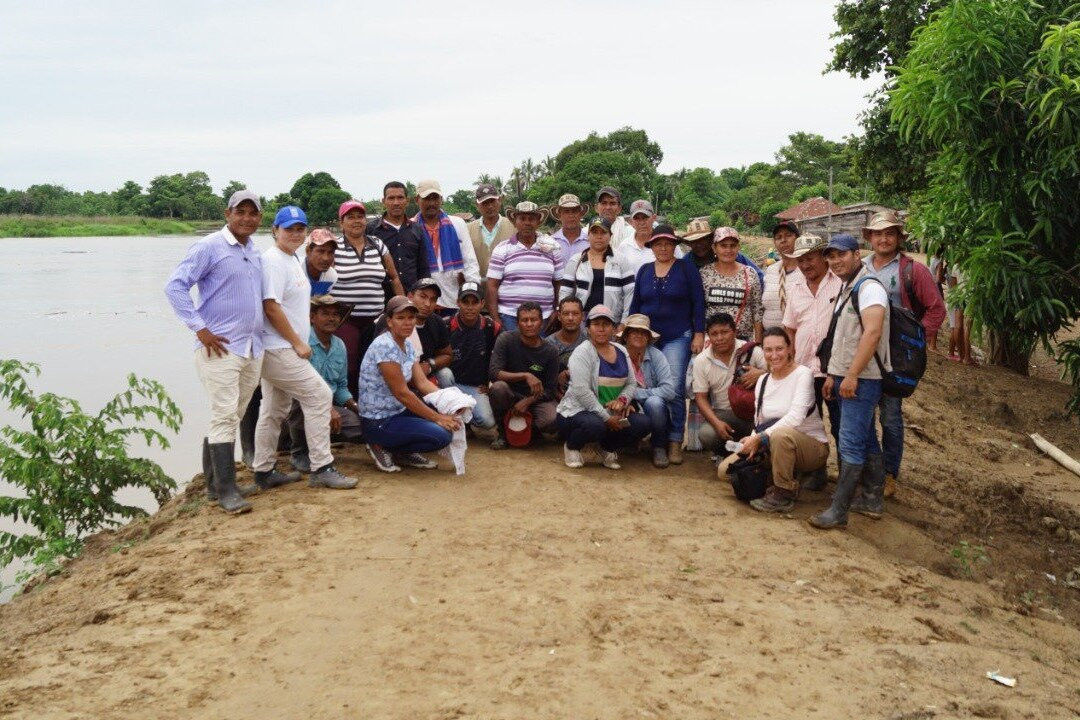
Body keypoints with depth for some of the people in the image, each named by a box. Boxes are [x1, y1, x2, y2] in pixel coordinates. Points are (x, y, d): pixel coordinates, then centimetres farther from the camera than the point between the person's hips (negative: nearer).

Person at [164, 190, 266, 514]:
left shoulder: (255, 252, 14)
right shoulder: (209, 247, -7)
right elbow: (175, 286, -12)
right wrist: (200, 329, -16)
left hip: (253, 348, 7)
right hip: (221, 348, -7)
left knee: (232, 418, 13)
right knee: (225, 417, -8)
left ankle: (214, 483, 23)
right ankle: (225, 490, -3)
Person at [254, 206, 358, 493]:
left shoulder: (294, 260, 16)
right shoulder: (273, 260, -14)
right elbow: (271, 307, -20)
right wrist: (298, 343, -16)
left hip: (281, 349, 10)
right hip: (278, 348, -10)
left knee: (274, 410, 14)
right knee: (319, 395, -11)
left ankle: (264, 471, 23)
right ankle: (321, 468, -7)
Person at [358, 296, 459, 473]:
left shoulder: (407, 345, 8)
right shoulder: (385, 346, -21)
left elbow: (423, 382, 4)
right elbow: (402, 393, -21)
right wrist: (438, 418, -19)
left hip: (399, 412, 9)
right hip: (378, 423, -9)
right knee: (442, 435, -22)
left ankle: (404, 453, 8)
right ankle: (382, 447, -4)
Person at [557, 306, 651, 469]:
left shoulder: (621, 352, 10)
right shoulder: (582, 352, -12)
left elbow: (632, 384, 14)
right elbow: (581, 391, -21)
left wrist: (622, 400, -9)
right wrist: (606, 418, -22)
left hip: (612, 412, 6)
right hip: (578, 411, -6)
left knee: (643, 423, -16)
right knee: (594, 425, -38)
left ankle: (608, 447, 12)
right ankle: (571, 446, -2)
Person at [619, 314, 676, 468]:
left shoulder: (656, 356, -11)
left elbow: (669, 391, -20)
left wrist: (636, 392, -21)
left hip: (652, 413, -1)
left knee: (653, 402, -32)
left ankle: (659, 448, -8)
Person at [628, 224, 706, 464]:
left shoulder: (686, 268, 1)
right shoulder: (644, 270, 12)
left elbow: (698, 303, -1)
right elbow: (635, 304, 17)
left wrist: (699, 335, -6)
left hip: (677, 338, -4)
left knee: (674, 389, -13)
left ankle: (675, 441, -6)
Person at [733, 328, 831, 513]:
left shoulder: (802, 374, -13)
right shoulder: (763, 381, 6)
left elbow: (795, 418, -26)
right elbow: (759, 423, 6)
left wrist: (759, 438, -28)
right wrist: (753, 442, -16)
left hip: (813, 447, -6)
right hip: (775, 448, 7)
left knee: (780, 434, -38)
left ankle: (783, 497, -20)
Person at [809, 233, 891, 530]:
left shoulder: (869, 288, -14)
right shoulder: (847, 289, 18)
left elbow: (872, 333, -25)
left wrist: (851, 375, -26)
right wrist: (833, 375, 20)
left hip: (861, 379, -10)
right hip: (847, 377, 10)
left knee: (851, 444, -10)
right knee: (867, 440, 16)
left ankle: (838, 511, -9)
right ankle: (873, 500, 24)